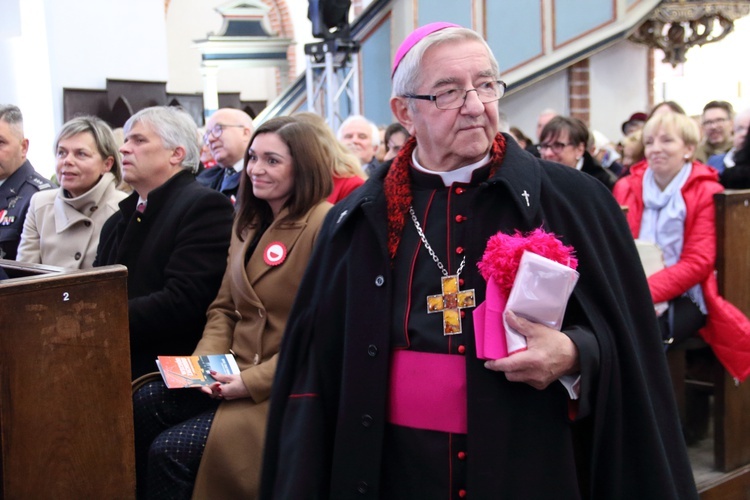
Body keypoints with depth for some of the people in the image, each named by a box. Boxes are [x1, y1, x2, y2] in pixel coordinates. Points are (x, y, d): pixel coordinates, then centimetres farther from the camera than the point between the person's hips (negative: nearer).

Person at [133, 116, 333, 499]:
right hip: (234, 376, 7)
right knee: (141, 405, -15)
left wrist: (253, 380, -19)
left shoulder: (325, 227, -13)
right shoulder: (248, 223, 15)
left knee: (171, 449, -18)